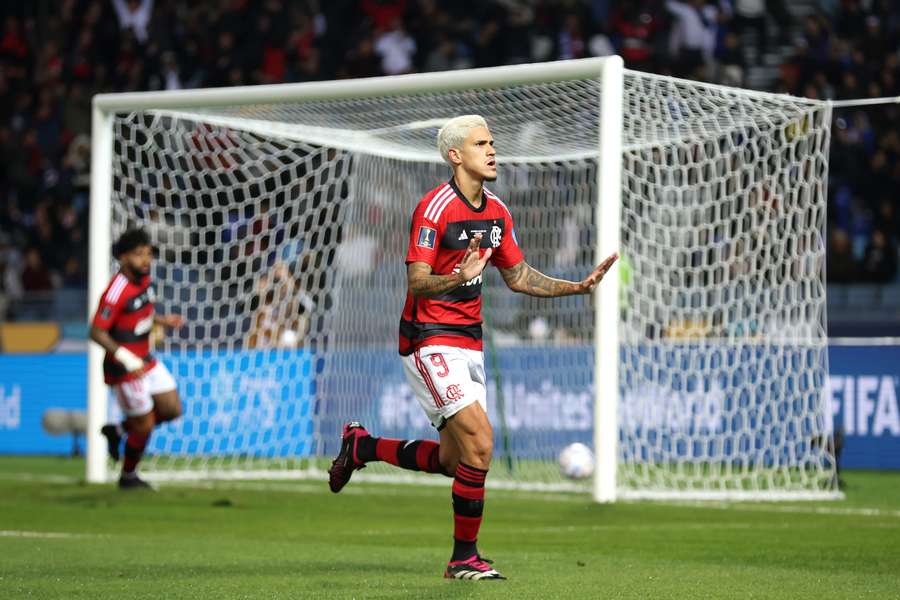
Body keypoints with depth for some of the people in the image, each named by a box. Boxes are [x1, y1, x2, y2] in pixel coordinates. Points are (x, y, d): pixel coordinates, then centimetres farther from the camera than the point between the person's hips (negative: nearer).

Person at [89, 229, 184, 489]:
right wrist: (125, 358, -32)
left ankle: (118, 430, 28)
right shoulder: (116, 292, -25)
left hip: (145, 360, 8)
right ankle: (128, 476, 25)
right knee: (144, 425, 1)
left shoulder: (144, 278, 2)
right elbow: (96, 332, -25)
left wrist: (163, 320, 8)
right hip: (124, 368, -8)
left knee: (172, 409, 9)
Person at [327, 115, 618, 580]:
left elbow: (518, 277, 17)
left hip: (469, 343, 8)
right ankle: (464, 557, -6)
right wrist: (462, 276, -38)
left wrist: (579, 286, 7)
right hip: (431, 341, -8)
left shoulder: (497, 213, 8)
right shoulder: (435, 207, -16)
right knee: (479, 441, -18)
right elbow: (416, 282, -19)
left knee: (451, 461, 11)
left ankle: (360, 446, 33)